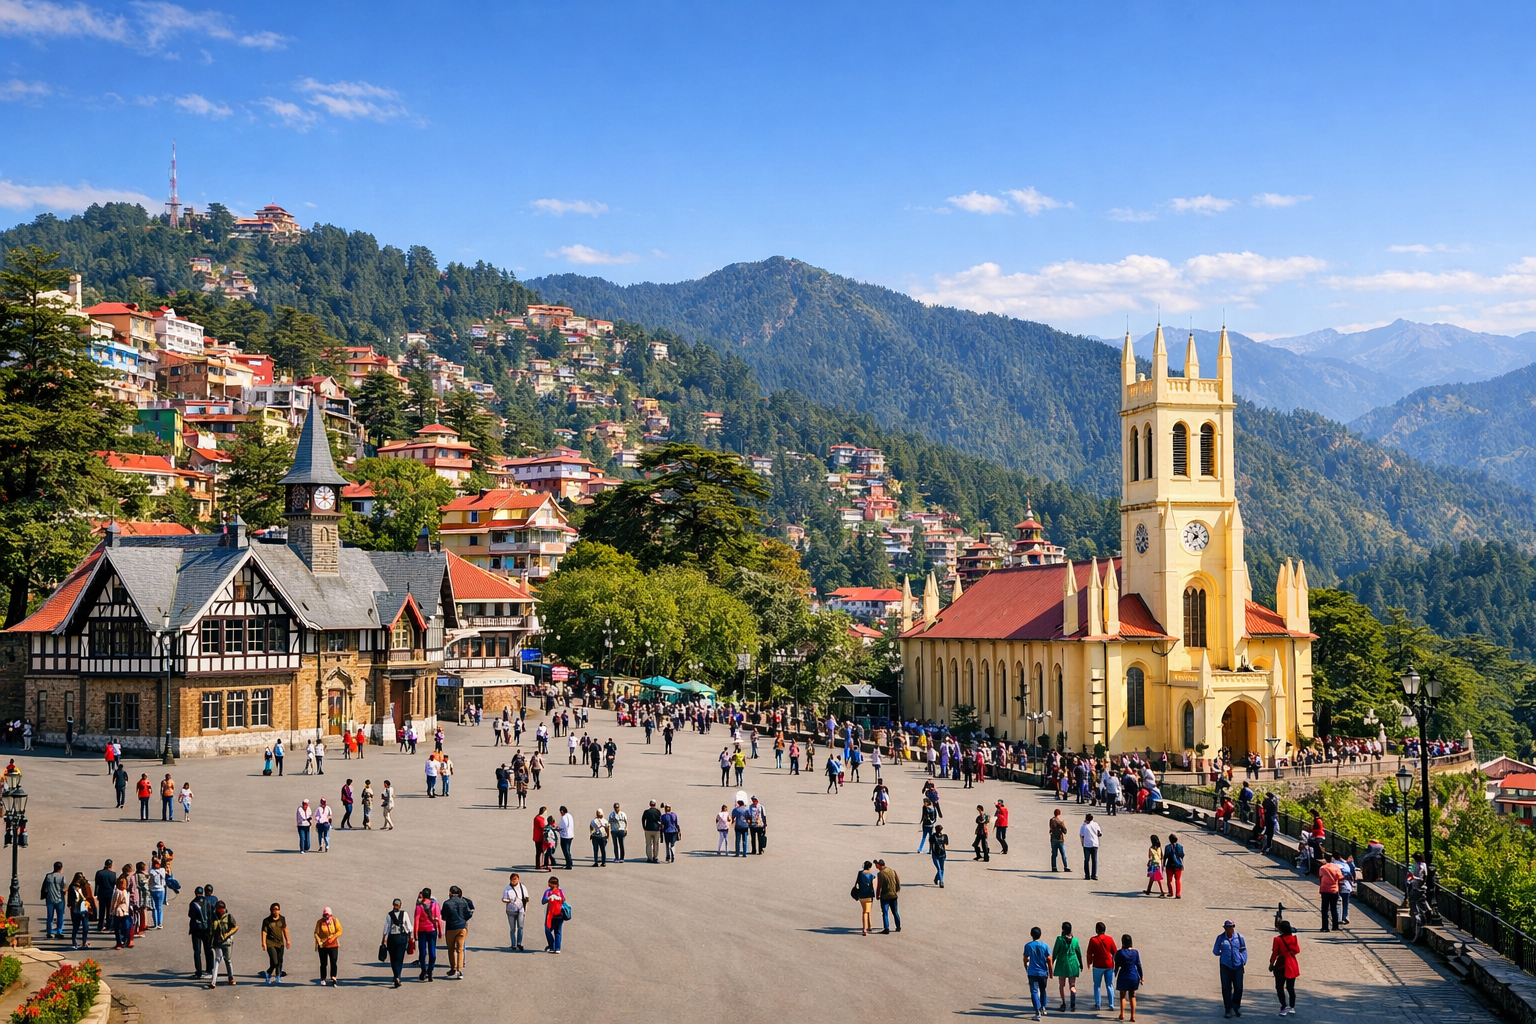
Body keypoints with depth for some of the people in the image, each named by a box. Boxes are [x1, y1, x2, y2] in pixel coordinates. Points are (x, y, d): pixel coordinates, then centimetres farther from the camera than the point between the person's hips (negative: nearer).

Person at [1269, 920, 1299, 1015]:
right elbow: (1297, 950, 6)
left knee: (1279, 987, 3)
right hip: (1292, 966, 4)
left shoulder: (1278, 939, -15)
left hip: (1281, 966, -4)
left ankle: (1284, 1007, -9)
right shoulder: (1294, 938, -2)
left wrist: (1271, 963, 1)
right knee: (1290, 988, 15)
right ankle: (1292, 1007, 19)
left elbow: (1274, 953, -12)